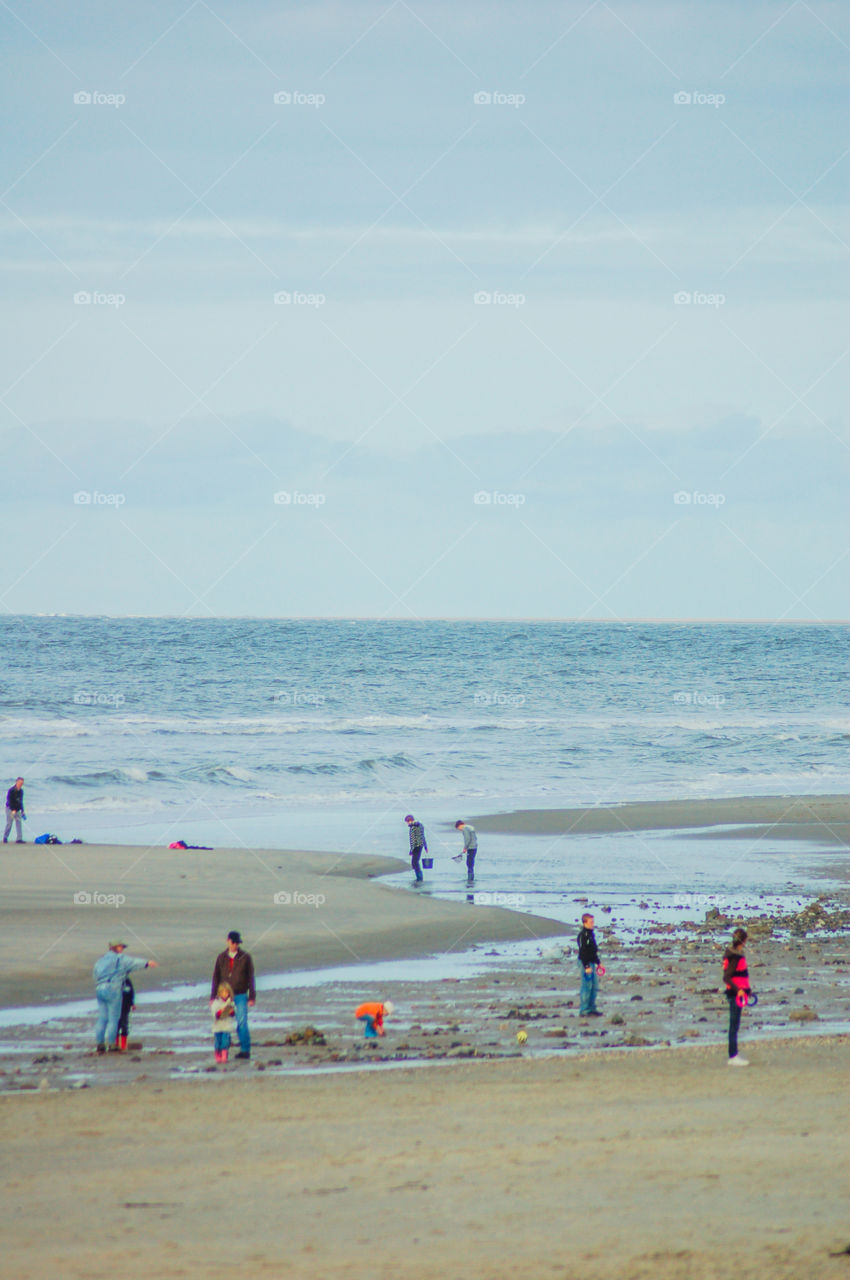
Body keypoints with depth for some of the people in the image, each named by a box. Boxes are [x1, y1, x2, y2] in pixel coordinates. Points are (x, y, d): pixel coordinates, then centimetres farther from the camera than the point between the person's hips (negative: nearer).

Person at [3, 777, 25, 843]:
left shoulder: (21, 791, 8)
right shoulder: (11, 790, -13)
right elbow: (9, 801, -18)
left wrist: (22, 811, 15)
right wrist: (13, 810, -25)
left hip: (17, 810, 6)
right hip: (10, 809, -6)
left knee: (19, 823, -3)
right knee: (9, 824, -3)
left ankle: (19, 839, -5)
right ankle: (5, 837, 13)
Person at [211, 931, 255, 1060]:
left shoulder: (245, 957, 2)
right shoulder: (221, 958, 7)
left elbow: (250, 978, 3)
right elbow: (216, 978, 11)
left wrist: (252, 997, -1)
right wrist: (213, 997, 7)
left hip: (241, 996, -2)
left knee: (242, 1023, -10)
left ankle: (245, 1050, -4)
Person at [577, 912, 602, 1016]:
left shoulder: (591, 934, 14)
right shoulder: (583, 935, -16)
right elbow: (583, 952, -20)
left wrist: (597, 962, 24)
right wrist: (586, 966, -22)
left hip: (591, 963, 10)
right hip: (585, 963, -10)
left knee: (594, 986, 13)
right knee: (587, 987, -7)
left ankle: (592, 1008, 21)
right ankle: (584, 1010, -4)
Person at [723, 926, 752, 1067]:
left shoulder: (737, 954, 10)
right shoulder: (735, 957, -19)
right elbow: (726, 977, -23)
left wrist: (746, 988, 29)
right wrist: (738, 990, -32)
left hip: (737, 992, 10)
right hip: (735, 994, -10)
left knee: (735, 1025, 15)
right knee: (734, 1025, -5)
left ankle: (734, 1055, 23)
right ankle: (733, 1057, -1)